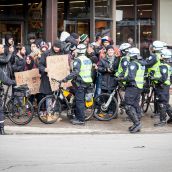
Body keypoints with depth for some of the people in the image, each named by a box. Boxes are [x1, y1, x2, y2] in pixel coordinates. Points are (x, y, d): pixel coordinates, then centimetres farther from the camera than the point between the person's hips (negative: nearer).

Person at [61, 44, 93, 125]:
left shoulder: (78, 60, -12)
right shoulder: (88, 60, 13)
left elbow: (75, 72, -23)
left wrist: (66, 78, -24)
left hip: (80, 83, -8)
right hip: (88, 83, 8)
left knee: (79, 101, -5)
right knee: (81, 100, 15)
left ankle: (81, 119, -5)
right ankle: (78, 117, 20)